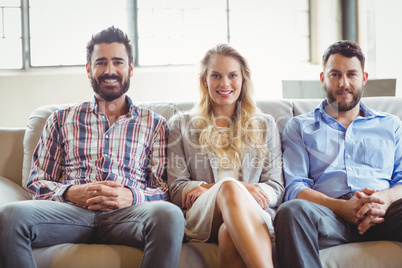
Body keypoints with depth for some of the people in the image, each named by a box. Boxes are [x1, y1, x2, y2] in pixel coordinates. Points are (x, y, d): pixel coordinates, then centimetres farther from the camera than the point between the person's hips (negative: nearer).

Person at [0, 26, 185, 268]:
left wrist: (130, 196, -11)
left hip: (128, 212, 0)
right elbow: (37, 182, 17)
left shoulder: (154, 124, 20)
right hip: (71, 210, 1)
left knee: (169, 215, -37)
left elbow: (165, 189, 11)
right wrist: (70, 193, -5)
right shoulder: (62, 120, 23)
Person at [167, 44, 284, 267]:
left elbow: (277, 189, 12)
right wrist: (242, 188, -7)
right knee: (230, 186, -39)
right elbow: (177, 190, 9)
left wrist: (207, 188, -6)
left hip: (253, 216, 0)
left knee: (229, 233, -41)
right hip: (200, 217, 0)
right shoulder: (181, 125, 20)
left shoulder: (265, 125, 23)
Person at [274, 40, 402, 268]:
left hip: (381, 215, 1)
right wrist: (341, 207, -12)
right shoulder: (300, 127, 22)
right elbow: (294, 187, 7)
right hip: (329, 218, 0)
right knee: (292, 210, -37)